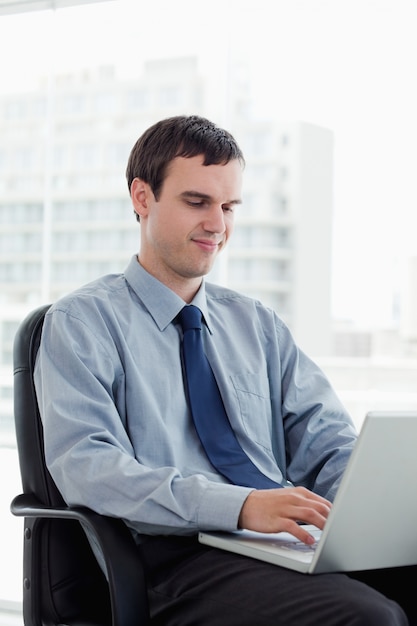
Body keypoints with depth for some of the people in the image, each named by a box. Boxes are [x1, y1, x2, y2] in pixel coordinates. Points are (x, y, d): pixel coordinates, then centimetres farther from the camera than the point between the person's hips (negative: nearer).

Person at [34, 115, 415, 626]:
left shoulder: (258, 325, 22)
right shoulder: (83, 323, 4)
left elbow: (327, 445, 14)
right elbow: (85, 465, -11)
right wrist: (242, 506, -24)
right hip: (179, 556, -5)